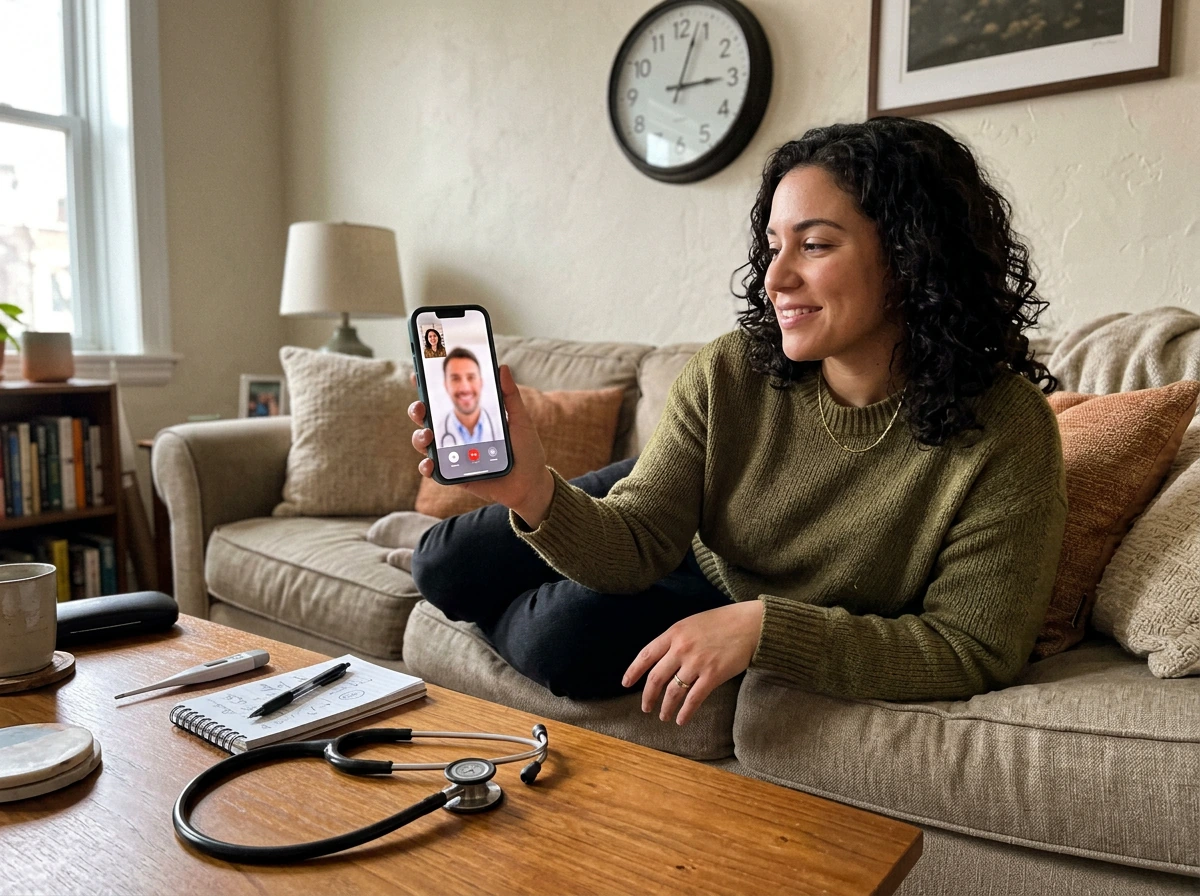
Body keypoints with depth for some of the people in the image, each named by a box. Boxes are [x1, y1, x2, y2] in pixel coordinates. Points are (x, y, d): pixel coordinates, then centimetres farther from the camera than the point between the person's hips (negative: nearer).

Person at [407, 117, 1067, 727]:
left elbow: (974, 651, -28)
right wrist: (537, 494, -43)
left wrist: (760, 625, -37)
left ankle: (514, 624, 16)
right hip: (684, 552, 3)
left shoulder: (1003, 430, -31)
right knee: (446, 566, -1)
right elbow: (635, 545, -22)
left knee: (570, 638, -21)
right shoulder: (728, 377, -24)